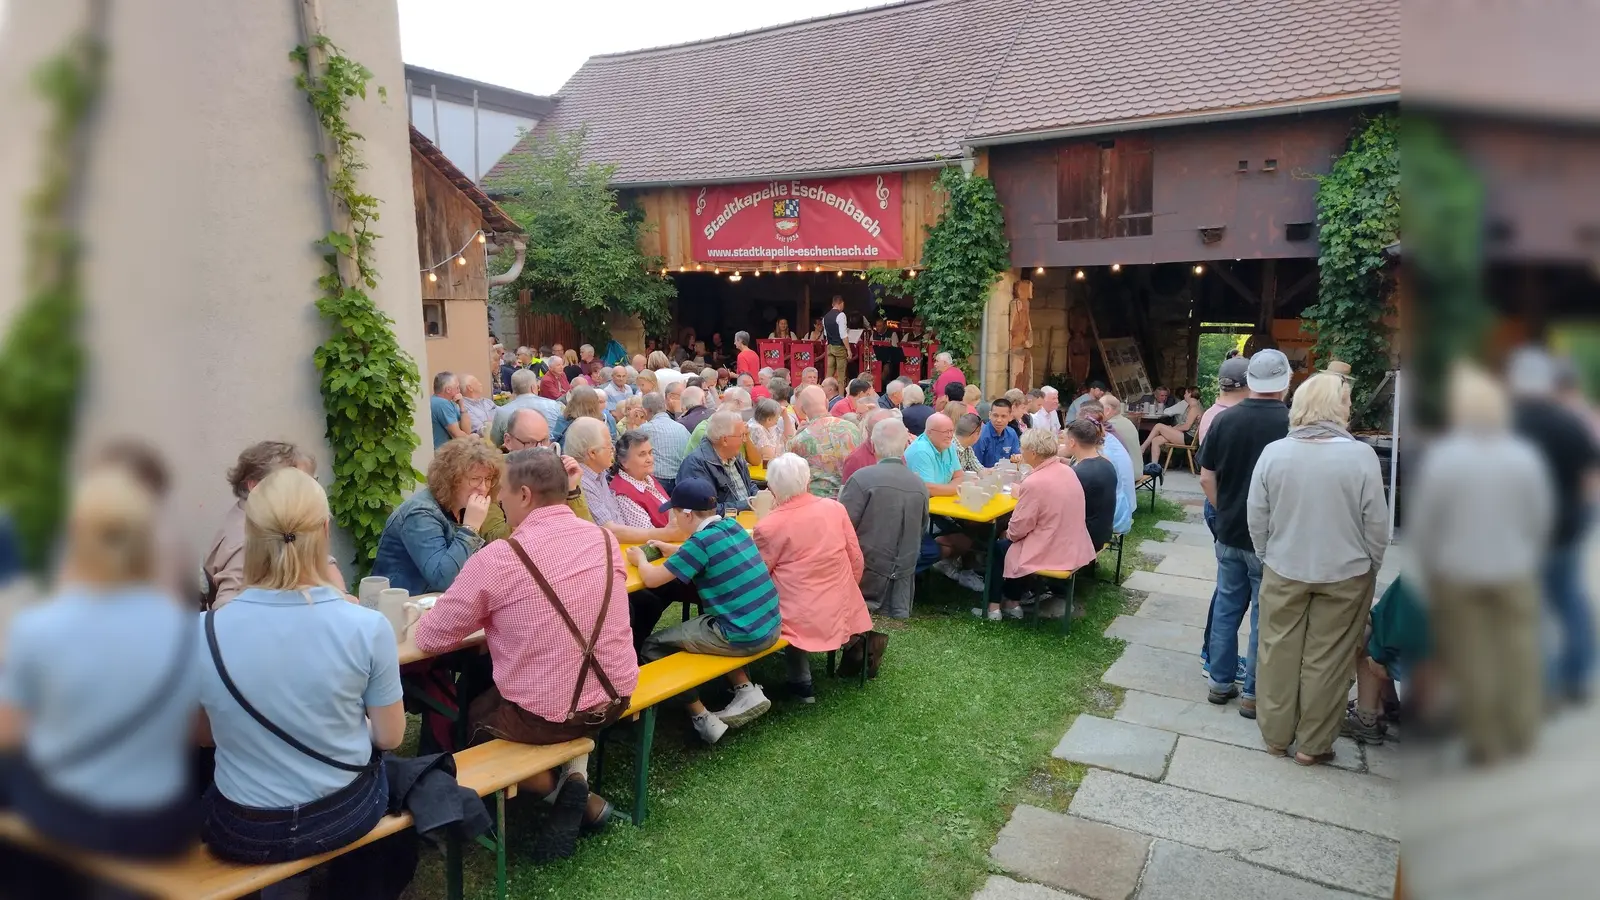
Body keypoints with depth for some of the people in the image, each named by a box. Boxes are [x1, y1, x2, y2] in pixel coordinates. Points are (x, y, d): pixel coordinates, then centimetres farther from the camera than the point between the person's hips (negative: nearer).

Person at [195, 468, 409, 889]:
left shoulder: (204, 634, -18)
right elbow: (389, 737, -10)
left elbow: (203, 736, -1)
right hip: (344, 813, 0)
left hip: (244, 832, 1)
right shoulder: (368, 627, -22)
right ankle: (353, 880, 52)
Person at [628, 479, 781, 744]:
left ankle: (701, 717, 11)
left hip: (743, 637, -8)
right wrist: (672, 550, 23)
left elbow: (651, 579, -9)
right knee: (701, 622, 34)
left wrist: (640, 559, 10)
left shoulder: (702, 541, -15)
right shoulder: (732, 526, 7)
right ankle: (747, 692, 21)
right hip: (769, 628, 8)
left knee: (653, 646, 7)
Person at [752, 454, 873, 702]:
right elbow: (856, 559, 4)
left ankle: (801, 683, 21)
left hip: (804, 619, -6)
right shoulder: (835, 508, -4)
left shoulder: (768, 526, -15)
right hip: (843, 612, 6)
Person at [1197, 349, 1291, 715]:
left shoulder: (1224, 420, -5)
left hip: (1230, 533, 4)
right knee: (1264, 616, 7)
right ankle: (1253, 694, 16)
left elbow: (1206, 479, 1)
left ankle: (1220, 682, 25)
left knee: (1226, 607, 15)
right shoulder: (1293, 424, -15)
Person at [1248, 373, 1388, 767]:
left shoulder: (1273, 453, -9)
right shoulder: (1361, 456, -14)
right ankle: (1313, 744, 20)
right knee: (1326, 660, 9)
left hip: (1284, 571, 2)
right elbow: (1377, 524, -8)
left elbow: (1257, 518, -1)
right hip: (1345, 574, -1)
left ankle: (1276, 734, 25)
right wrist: (1370, 568, 7)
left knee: (1279, 653, 13)